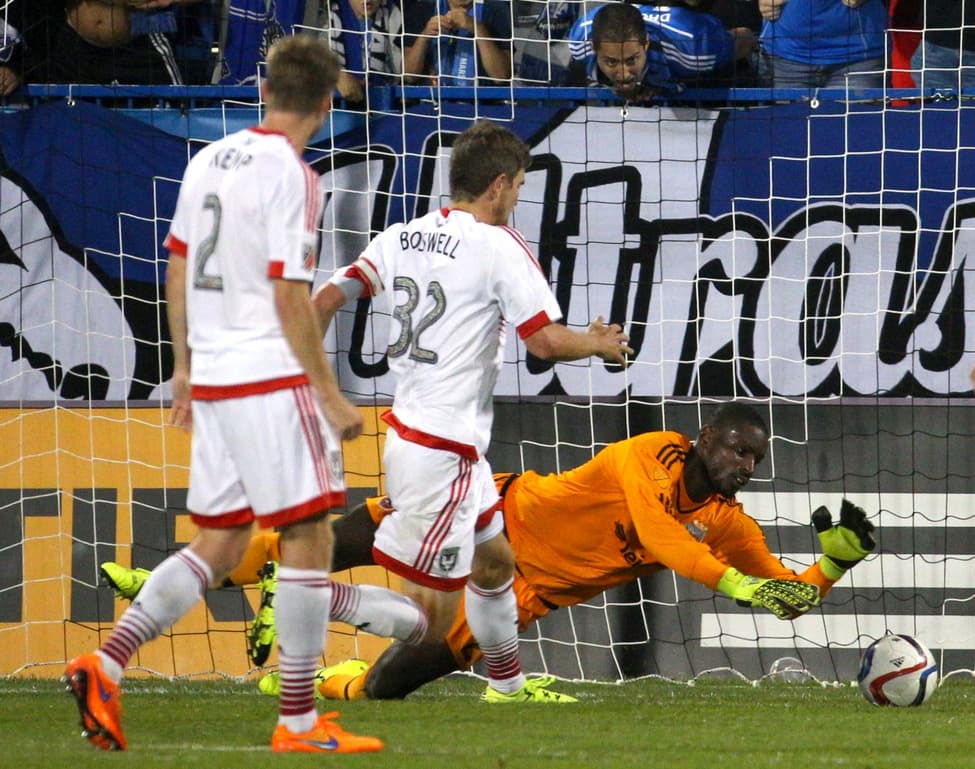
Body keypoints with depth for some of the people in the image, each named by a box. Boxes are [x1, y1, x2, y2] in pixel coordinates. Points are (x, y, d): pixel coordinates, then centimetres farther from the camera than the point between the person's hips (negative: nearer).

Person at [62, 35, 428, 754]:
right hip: (271, 378, -8)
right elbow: (290, 297, -16)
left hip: (211, 377, 8)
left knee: (219, 544, 12)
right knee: (308, 537, -2)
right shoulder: (292, 176, -13)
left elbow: (179, 267, 17)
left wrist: (184, 366, 26)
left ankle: (106, 666, -1)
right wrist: (330, 396, -12)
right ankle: (299, 722, -2)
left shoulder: (210, 161, 11)